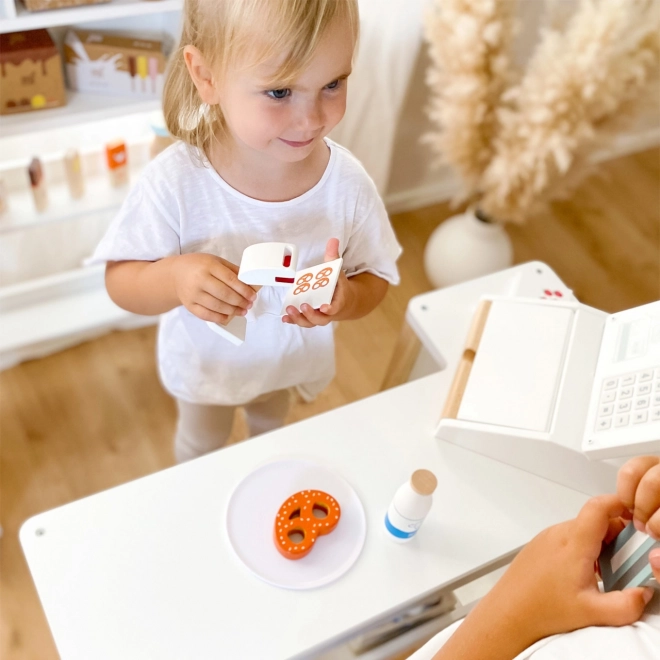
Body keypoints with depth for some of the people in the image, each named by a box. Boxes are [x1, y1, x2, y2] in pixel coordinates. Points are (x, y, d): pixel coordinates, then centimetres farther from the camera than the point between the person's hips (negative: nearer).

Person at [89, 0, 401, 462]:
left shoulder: (348, 182, -29)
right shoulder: (175, 182, -34)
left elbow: (377, 279, -15)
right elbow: (121, 282, -23)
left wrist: (345, 299, -38)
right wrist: (174, 278, -44)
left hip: (291, 360, 2)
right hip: (205, 364, -2)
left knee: (272, 422, 37)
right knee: (201, 445, 31)